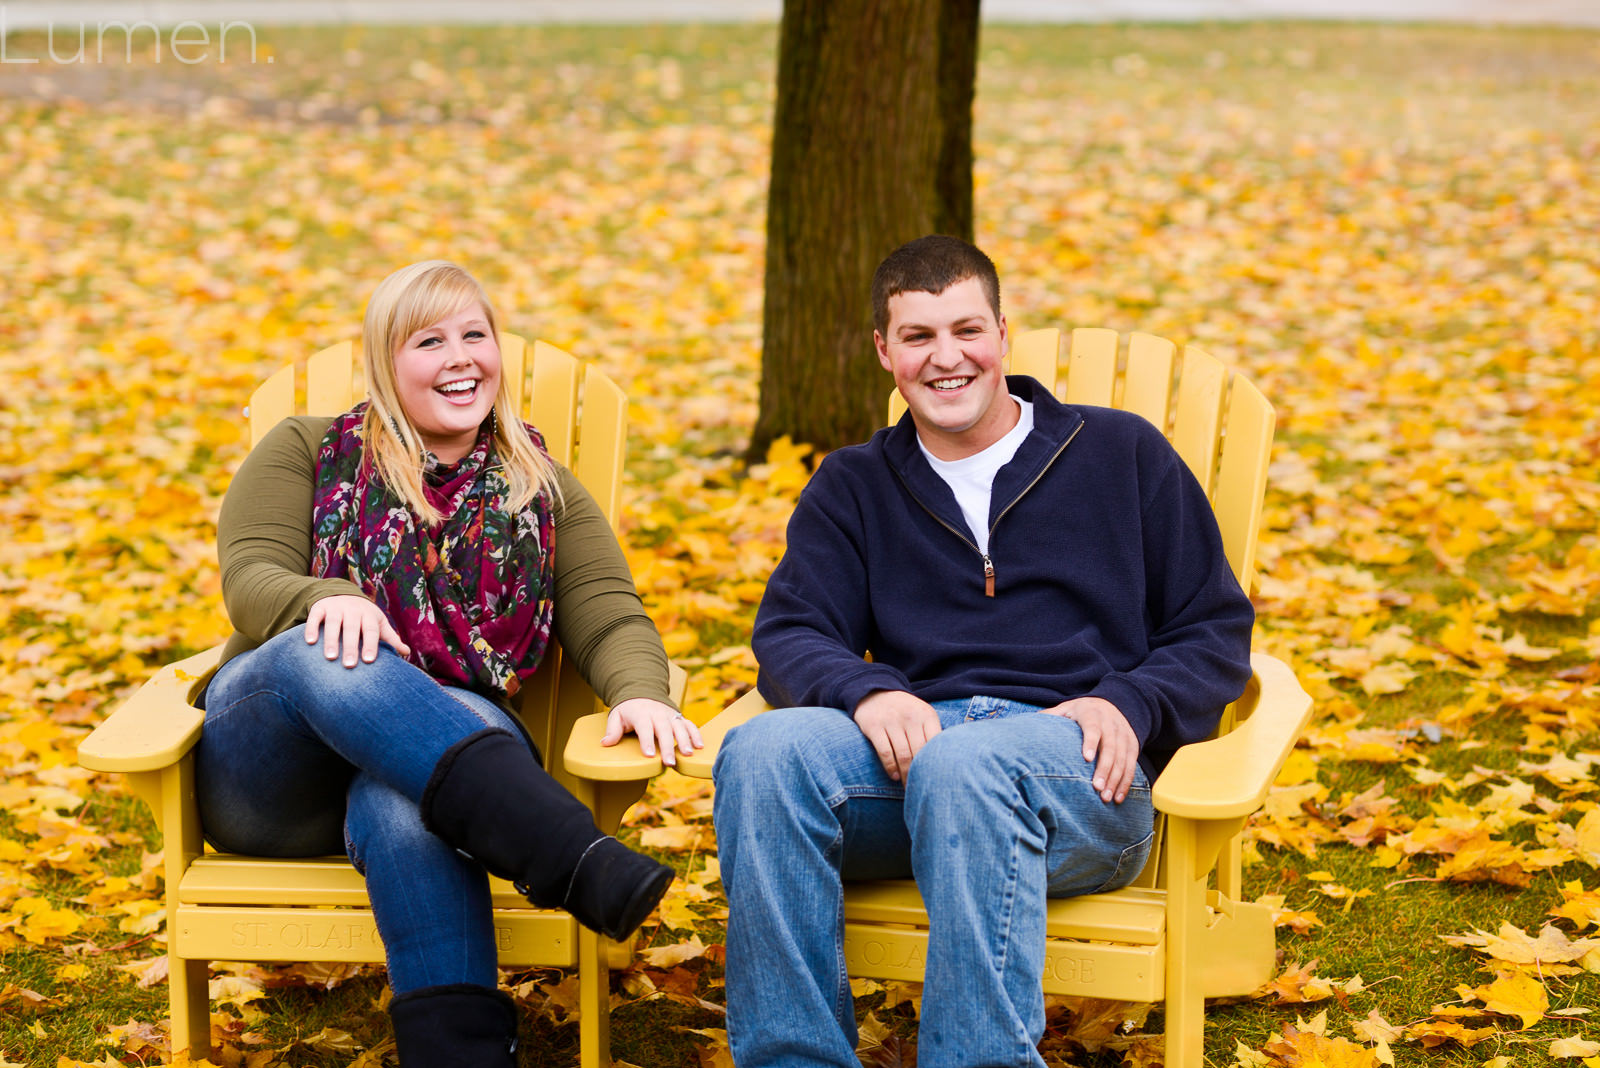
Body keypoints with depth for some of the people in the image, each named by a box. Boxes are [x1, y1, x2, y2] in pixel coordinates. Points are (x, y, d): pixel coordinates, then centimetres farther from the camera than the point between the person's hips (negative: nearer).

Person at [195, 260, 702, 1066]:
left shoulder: (540, 489, 19)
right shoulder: (308, 452, 14)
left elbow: (606, 613, 5)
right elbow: (250, 579, -2)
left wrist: (637, 692, -20)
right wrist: (327, 598, -27)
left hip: (443, 744, 1)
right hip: (273, 773, 0)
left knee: (403, 802, -38)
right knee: (326, 650, -37)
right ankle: (576, 858, -53)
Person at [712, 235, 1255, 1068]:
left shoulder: (1122, 454, 17)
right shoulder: (852, 488, 23)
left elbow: (1218, 631, 13)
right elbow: (788, 636, 9)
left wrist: (1128, 704, -7)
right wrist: (868, 690, -14)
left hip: (1077, 760, -2)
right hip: (912, 740, 3)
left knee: (963, 765, -39)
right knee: (764, 751, -30)